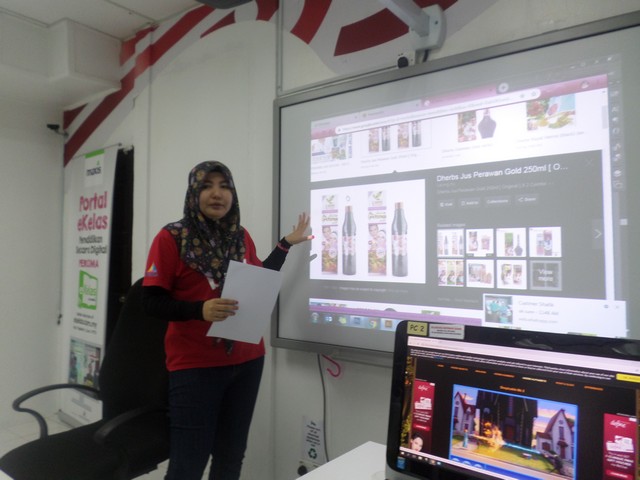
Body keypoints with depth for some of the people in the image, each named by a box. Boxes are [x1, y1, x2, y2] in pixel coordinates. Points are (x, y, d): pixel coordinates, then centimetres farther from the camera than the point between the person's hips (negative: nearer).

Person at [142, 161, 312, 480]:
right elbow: (151, 302, -11)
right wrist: (200, 310, -27)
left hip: (247, 360, 5)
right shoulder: (171, 238, -8)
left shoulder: (241, 237, 7)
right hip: (195, 365, -5)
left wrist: (286, 244, 15)